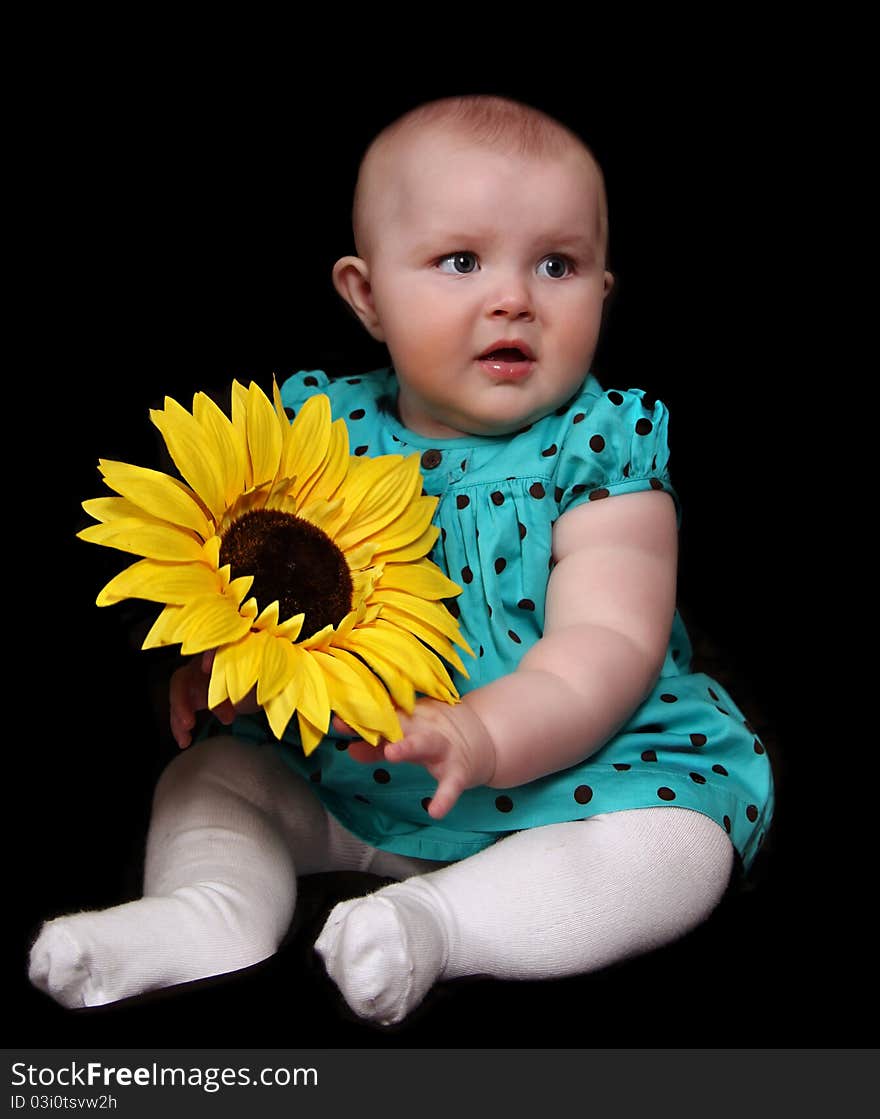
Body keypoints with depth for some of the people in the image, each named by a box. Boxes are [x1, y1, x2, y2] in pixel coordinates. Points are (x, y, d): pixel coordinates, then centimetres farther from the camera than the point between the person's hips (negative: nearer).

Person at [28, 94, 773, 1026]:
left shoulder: (600, 453, -12)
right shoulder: (324, 428, -2)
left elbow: (608, 644, -21)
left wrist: (486, 735, -39)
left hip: (561, 766, -3)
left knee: (680, 842, -26)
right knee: (205, 773, 0)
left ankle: (436, 920, -33)